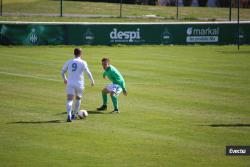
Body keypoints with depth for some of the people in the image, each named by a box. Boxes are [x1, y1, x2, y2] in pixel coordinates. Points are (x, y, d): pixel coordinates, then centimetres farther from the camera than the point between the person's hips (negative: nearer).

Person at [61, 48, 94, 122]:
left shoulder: (69, 62, 7)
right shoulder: (82, 63, -3)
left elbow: (63, 71, 15)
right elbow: (88, 72, -9)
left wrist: (64, 79, 33)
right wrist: (92, 80, 5)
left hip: (70, 83, 1)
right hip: (79, 84, -1)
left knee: (69, 99, -9)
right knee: (78, 98, 23)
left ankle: (69, 115, -31)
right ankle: (74, 114, 30)